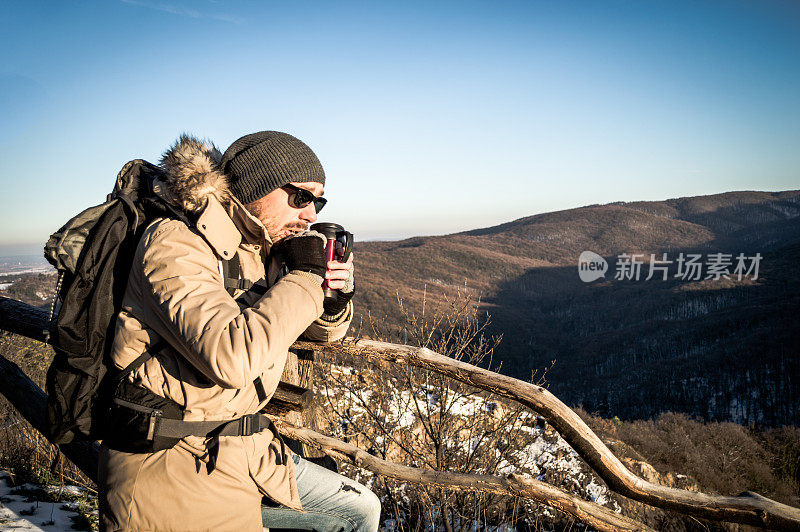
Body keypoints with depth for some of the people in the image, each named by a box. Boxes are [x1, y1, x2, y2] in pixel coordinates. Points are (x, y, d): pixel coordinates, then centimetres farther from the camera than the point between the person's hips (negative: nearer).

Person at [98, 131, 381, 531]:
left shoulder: (267, 250, 5)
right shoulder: (174, 243, -18)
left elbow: (320, 330, 17)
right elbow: (231, 357, -33)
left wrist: (337, 297, -6)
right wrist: (303, 277, -22)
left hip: (244, 453, 8)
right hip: (173, 471, -7)